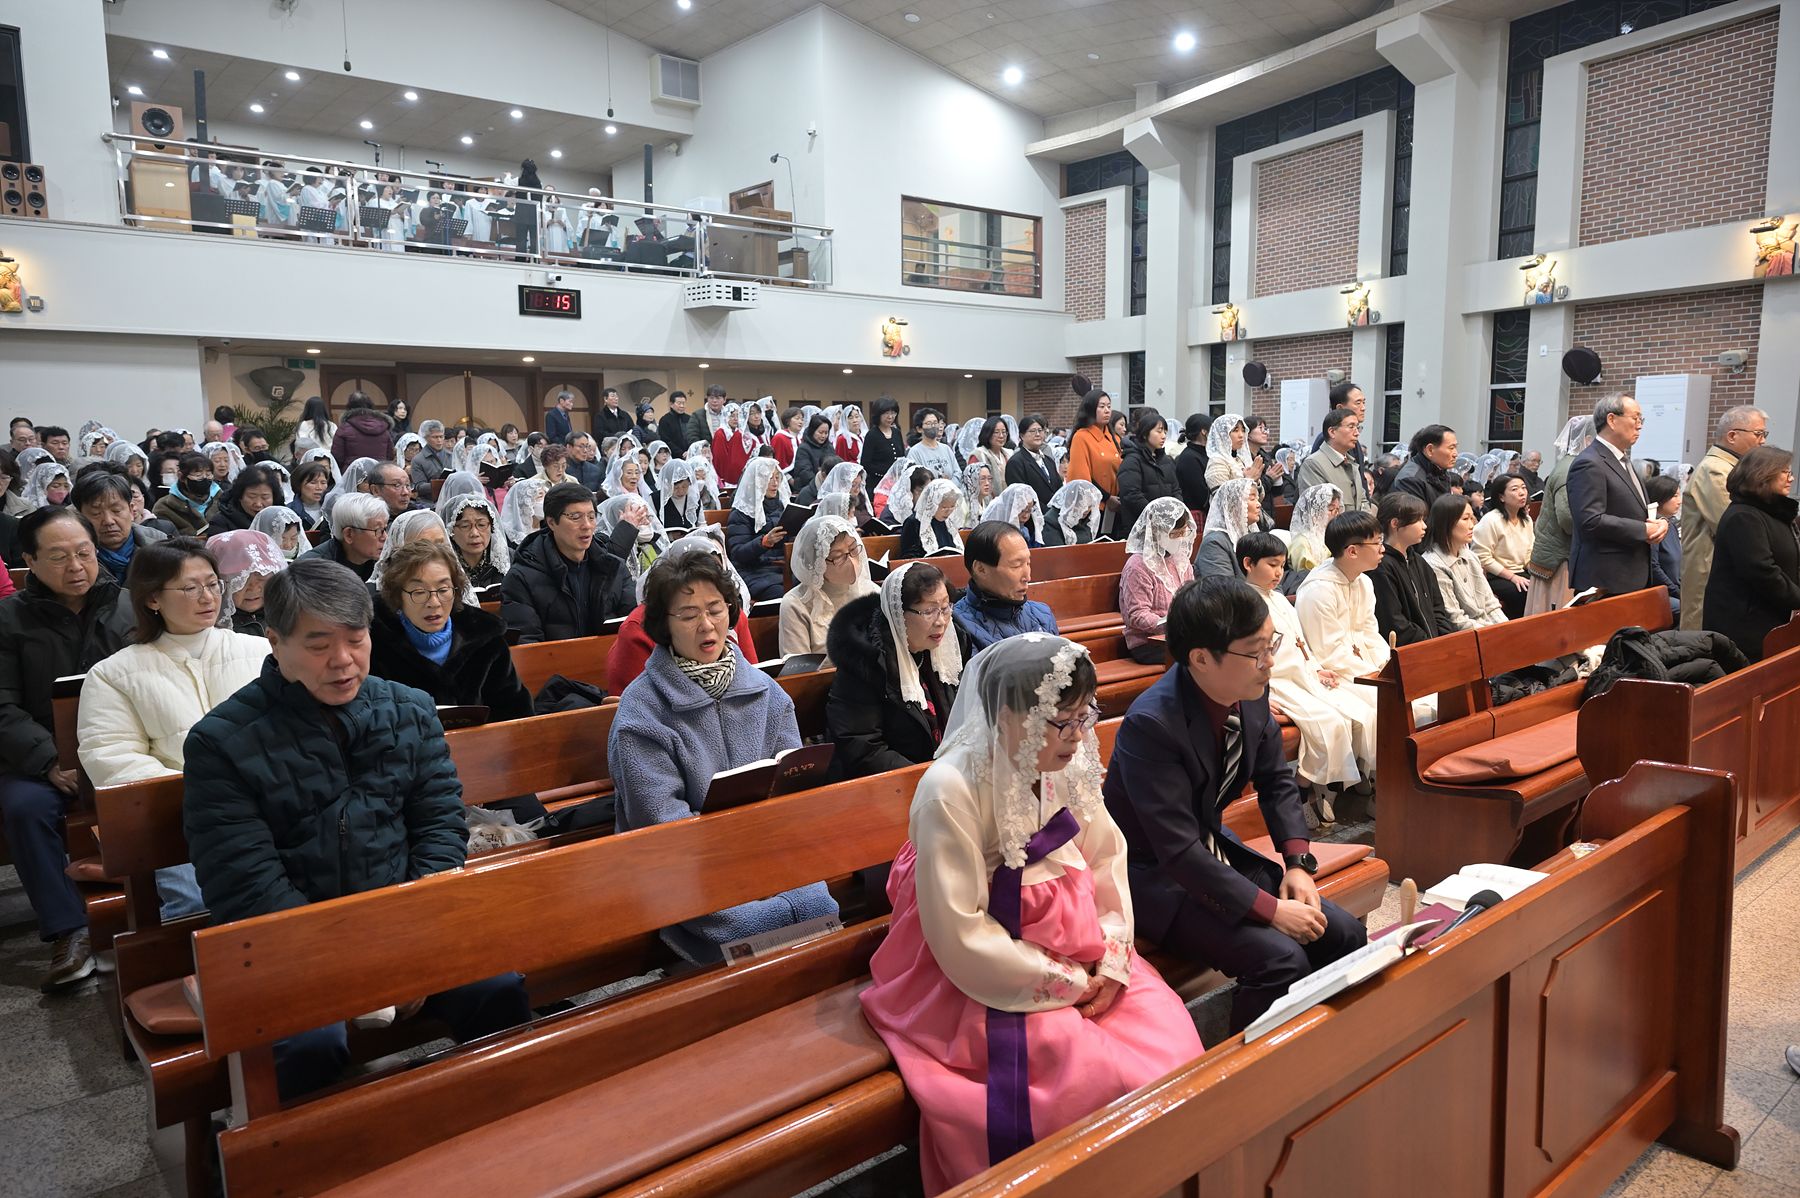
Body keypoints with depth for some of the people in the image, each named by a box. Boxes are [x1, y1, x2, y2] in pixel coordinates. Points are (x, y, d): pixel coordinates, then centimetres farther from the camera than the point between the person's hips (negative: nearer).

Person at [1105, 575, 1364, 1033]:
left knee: (1344, 934, -1)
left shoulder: (1251, 694, -7)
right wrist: (1272, 910, -24)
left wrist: (1298, 862, -1)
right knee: (1282, 958, -23)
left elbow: (1277, 780, 11)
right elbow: (1179, 852, -28)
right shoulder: (1151, 725, -30)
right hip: (1156, 876, -8)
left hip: (1216, 850, 8)